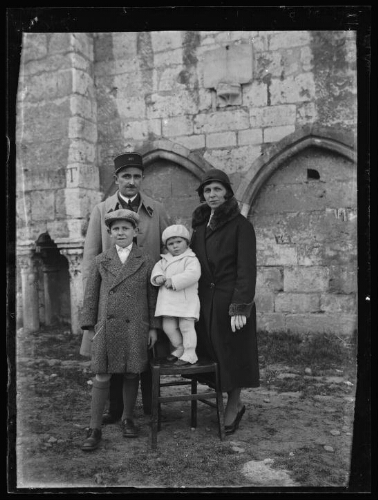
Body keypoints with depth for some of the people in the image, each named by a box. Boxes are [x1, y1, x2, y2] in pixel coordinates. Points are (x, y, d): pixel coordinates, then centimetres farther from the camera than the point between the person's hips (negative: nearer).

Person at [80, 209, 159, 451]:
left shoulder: (146, 261, 4)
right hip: (107, 328, 0)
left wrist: (153, 327, 2)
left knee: (131, 375, 10)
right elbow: (91, 295, 8)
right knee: (102, 376, 0)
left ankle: (128, 419, 29)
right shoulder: (101, 261, 6)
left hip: (135, 328, 0)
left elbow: (153, 296, 5)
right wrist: (91, 325, 3)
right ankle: (95, 429, 9)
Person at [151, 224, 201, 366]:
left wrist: (174, 281, -24)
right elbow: (157, 268, 14)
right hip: (168, 301, 7)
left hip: (186, 300, -7)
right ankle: (180, 348, 29)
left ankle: (189, 354, 10)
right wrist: (158, 276, -10)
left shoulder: (191, 259, -8)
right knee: (168, 326, 9)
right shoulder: (164, 260, 15)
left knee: (186, 327, -1)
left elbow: (193, 274, -22)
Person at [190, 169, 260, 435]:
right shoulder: (200, 226, 12)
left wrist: (239, 308, -18)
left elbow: (246, 269, -12)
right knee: (210, 352, 8)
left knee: (232, 353, 4)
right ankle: (235, 403, 26)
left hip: (231, 300, -6)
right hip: (205, 300, 6)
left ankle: (233, 407, 22)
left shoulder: (241, 225, -7)